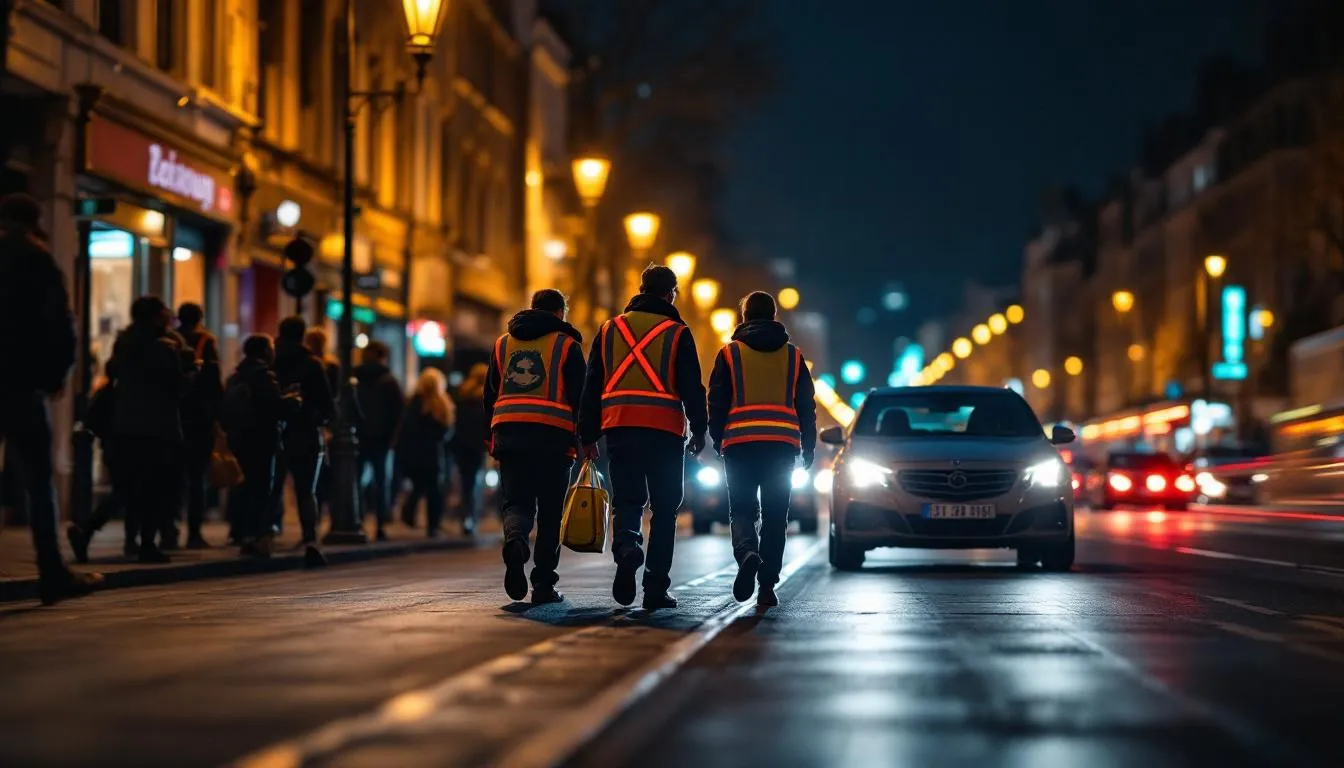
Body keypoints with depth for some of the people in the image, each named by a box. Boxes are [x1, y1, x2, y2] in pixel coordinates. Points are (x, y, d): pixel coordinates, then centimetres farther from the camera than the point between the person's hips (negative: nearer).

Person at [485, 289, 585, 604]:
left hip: (508, 432, 3)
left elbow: (490, 395, 17)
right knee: (550, 512, 5)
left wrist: (491, 438, 21)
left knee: (517, 502, 6)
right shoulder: (566, 345, 5)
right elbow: (580, 397, 0)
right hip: (553, 436, -3)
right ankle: (543, 586, 5)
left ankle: (514, 541, -29)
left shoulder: (503, 343, 18)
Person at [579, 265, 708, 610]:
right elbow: (692, 387, -2)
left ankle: (626, 546, -25)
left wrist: (589, 436, 15)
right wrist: (699, 431, 8)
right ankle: (656, 588, 2)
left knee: (627, 500, 9)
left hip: (618, 427, 3)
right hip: (664, 430, -2)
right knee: (664, 508, 6)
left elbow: (592, 387, 12)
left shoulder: (609, 330, 13)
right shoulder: (677, 333, 3)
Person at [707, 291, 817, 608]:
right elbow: (806, 405, 11)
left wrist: (718, 441, 14)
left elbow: (717, 402, 4)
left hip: (740, 443, -1)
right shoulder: (793, 356, 11)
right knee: (775, 516, 6)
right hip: (782, 443, 1)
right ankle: (767, 586, 2)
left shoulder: (729, 354, 5)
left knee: (741, 510, 5)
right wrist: (808, 446, 16)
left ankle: (747, 553, -26)